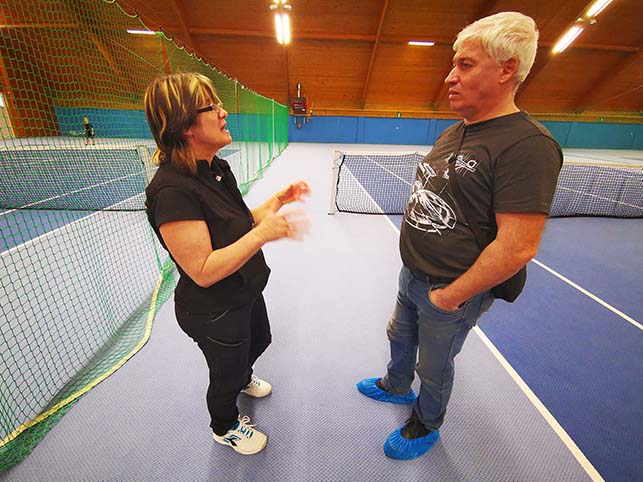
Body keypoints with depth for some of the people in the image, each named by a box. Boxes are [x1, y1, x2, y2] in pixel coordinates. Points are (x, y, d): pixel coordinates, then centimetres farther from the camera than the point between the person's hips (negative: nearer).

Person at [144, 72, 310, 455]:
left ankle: (243, 379, 69)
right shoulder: (173, 191, -31)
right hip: (214, 313, -8)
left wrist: (278, 200, -7)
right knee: (226, 373, 20)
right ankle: (225, 427, 56)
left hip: (246, 292, 9)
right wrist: (263, 233, -37)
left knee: (258, 342, 33)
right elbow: (203, 272, -31)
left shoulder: (218, 168, -2)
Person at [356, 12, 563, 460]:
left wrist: (450, 296, -19)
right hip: (412, 275, 8)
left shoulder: (528, 146, -23)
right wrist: (416, 266, 10)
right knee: (400, 337, 29)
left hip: (451, 292, -8)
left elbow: (518, 247, -27)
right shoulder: (451, 133, 5)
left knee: (433, 366, 18)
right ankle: (396, 386, 60)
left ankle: (425, 425, 49)